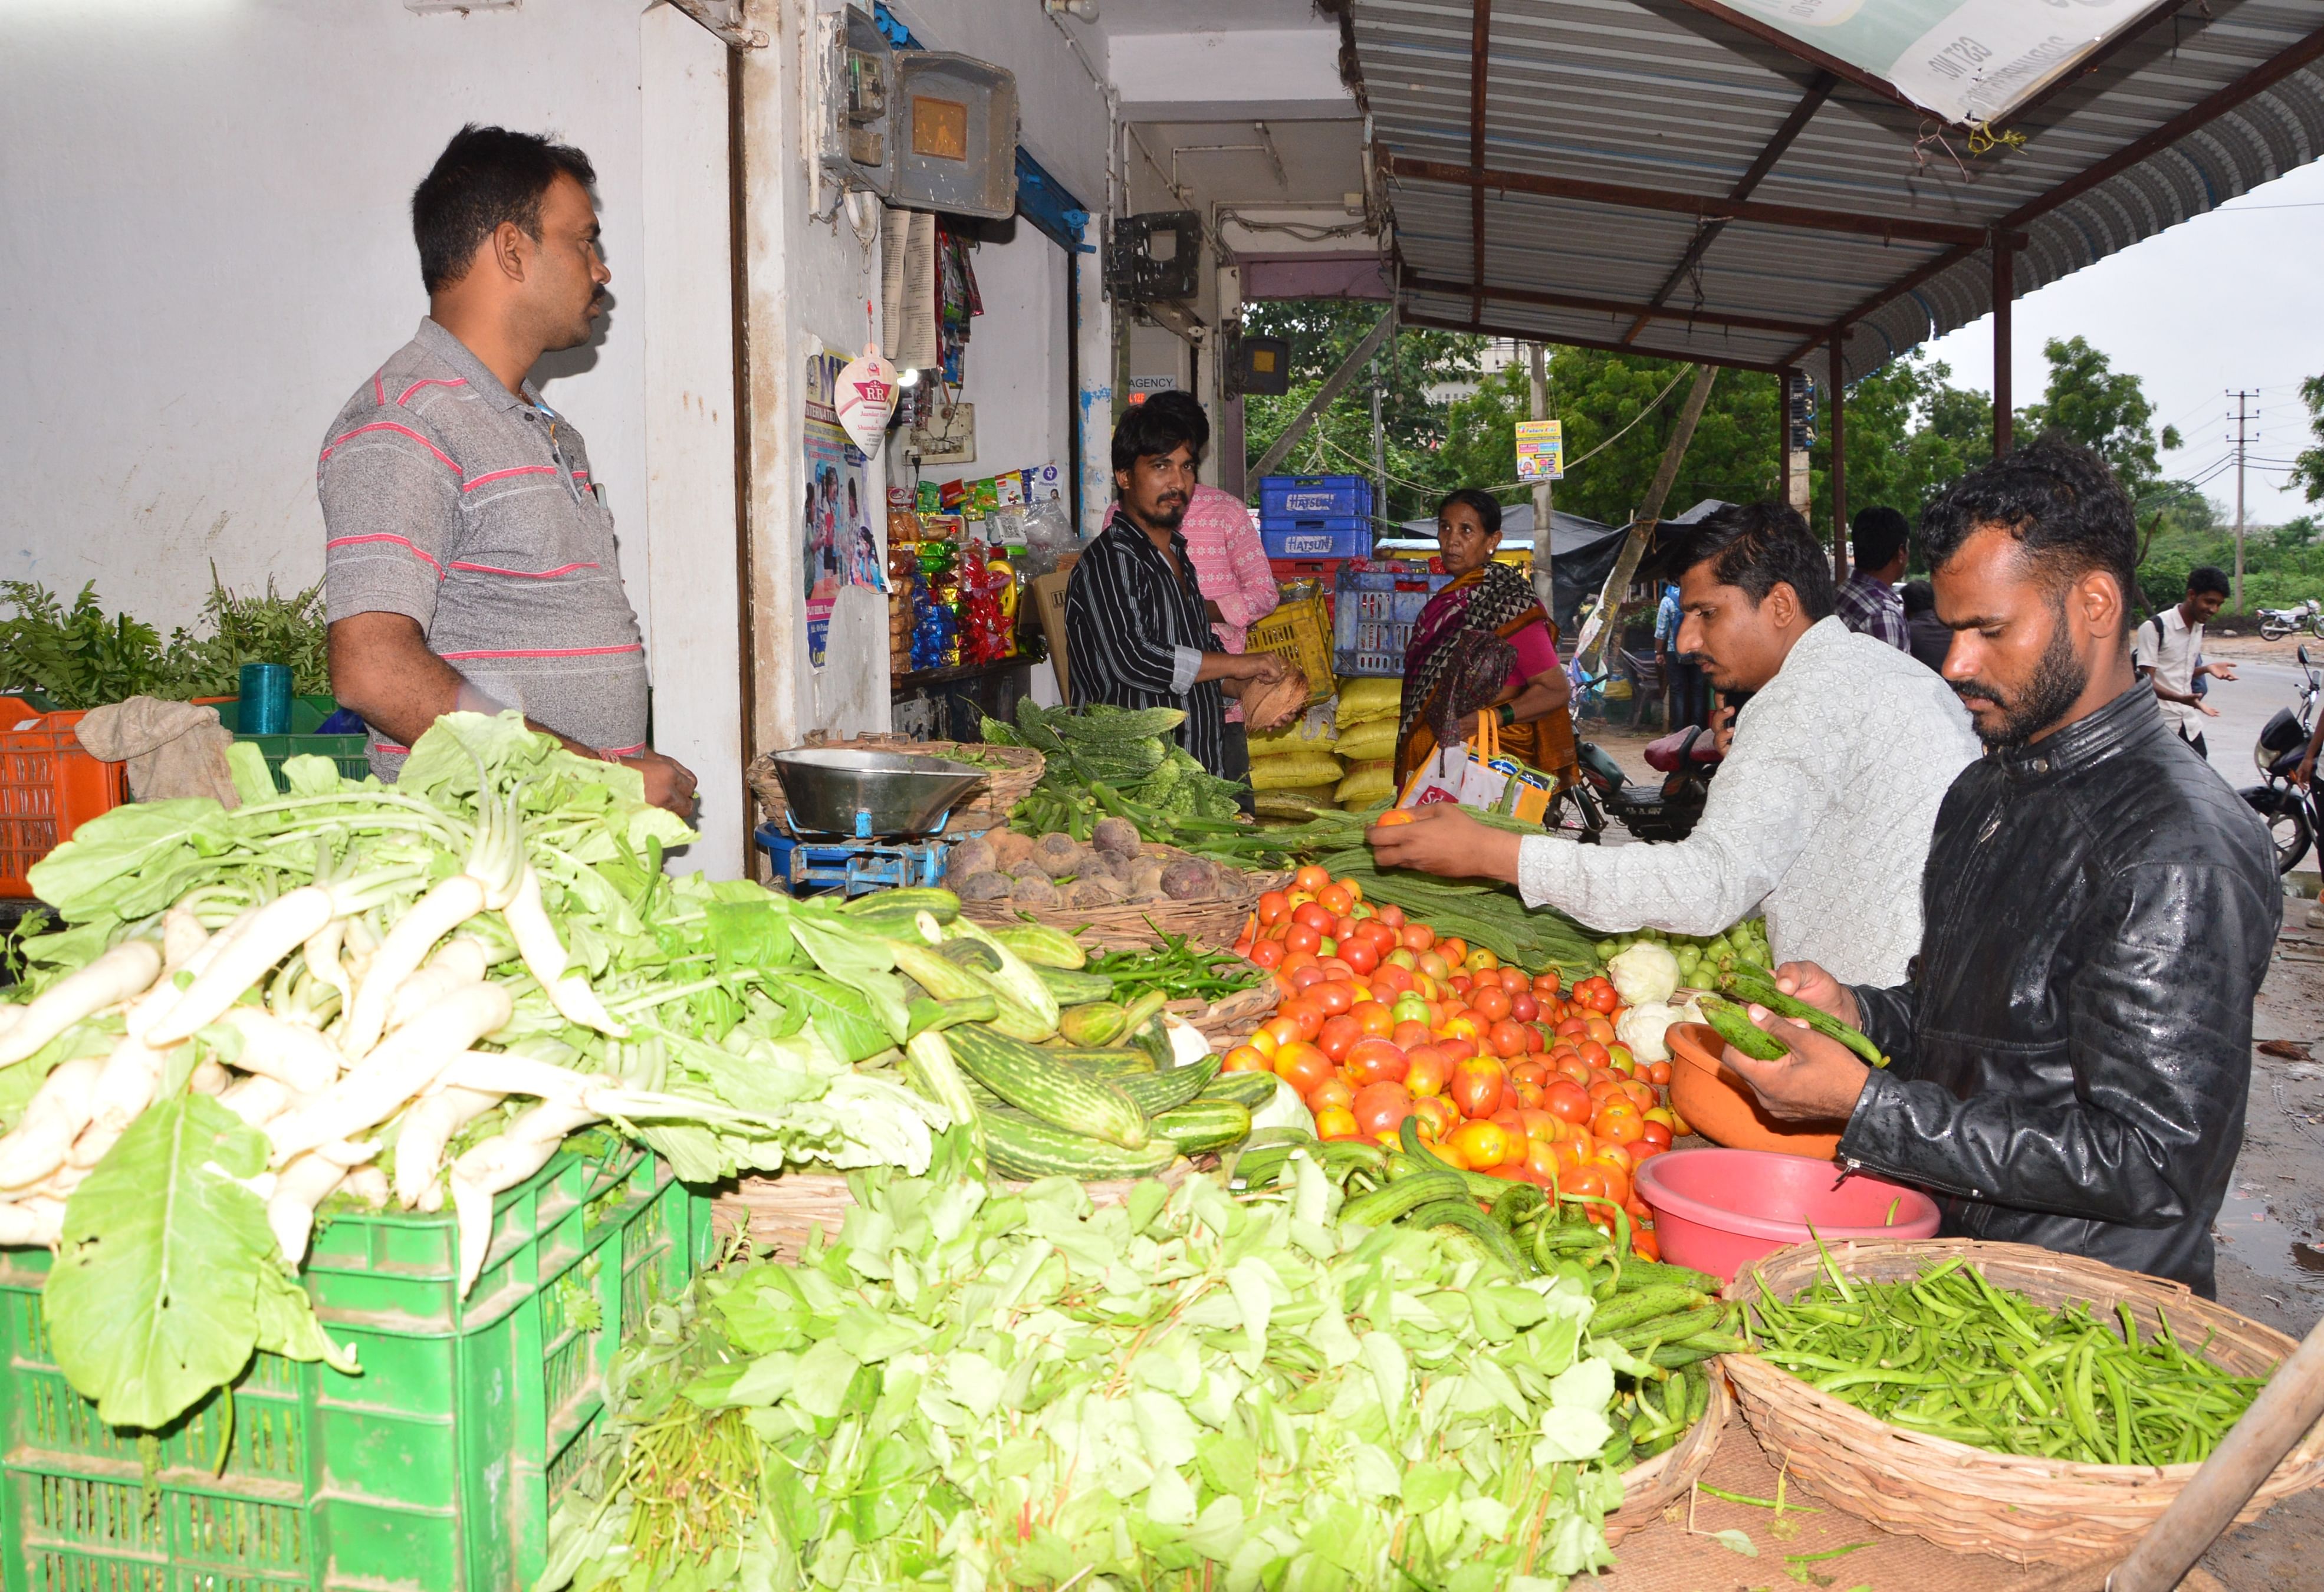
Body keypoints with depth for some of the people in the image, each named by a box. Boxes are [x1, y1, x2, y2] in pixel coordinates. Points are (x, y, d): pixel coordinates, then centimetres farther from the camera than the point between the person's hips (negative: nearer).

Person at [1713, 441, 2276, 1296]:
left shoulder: (2180, 849, -17)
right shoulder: (1983, 793, 12)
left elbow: (2152, 1164, -20)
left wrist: (1865, 1105, -20)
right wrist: (1854, 1010, 2)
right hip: (1951, 1257, 7)